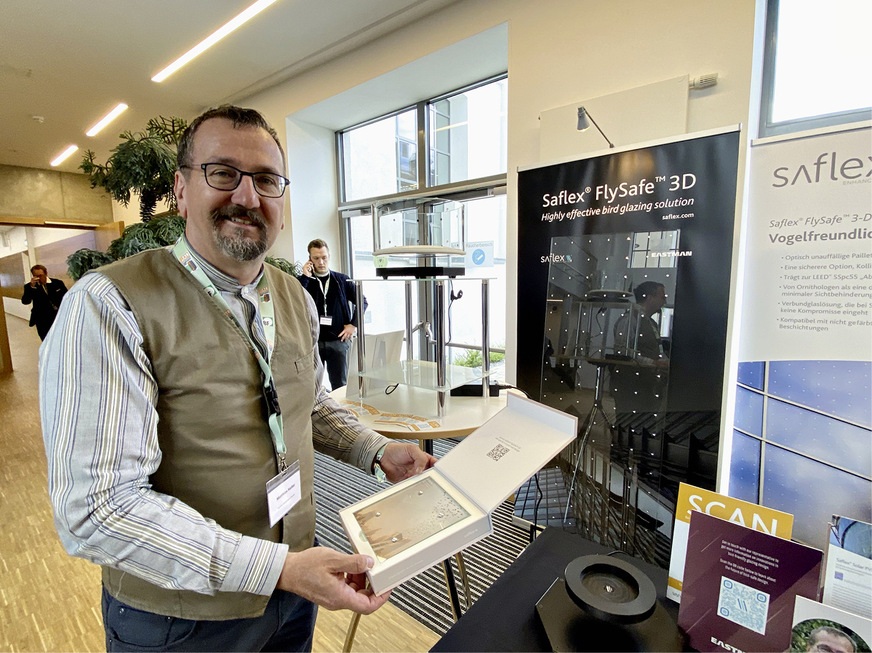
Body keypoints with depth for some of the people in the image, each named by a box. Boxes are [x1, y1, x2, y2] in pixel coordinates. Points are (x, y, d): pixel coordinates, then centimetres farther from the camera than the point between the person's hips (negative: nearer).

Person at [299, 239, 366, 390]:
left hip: (338, 340, 1)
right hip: (313, 341, 0)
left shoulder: (342, 280, 8)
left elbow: (362, 301, 14)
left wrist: (354, 324, 3)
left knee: (340, 385, 7)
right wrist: (305, 277, -13)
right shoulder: (304, 281, 5)